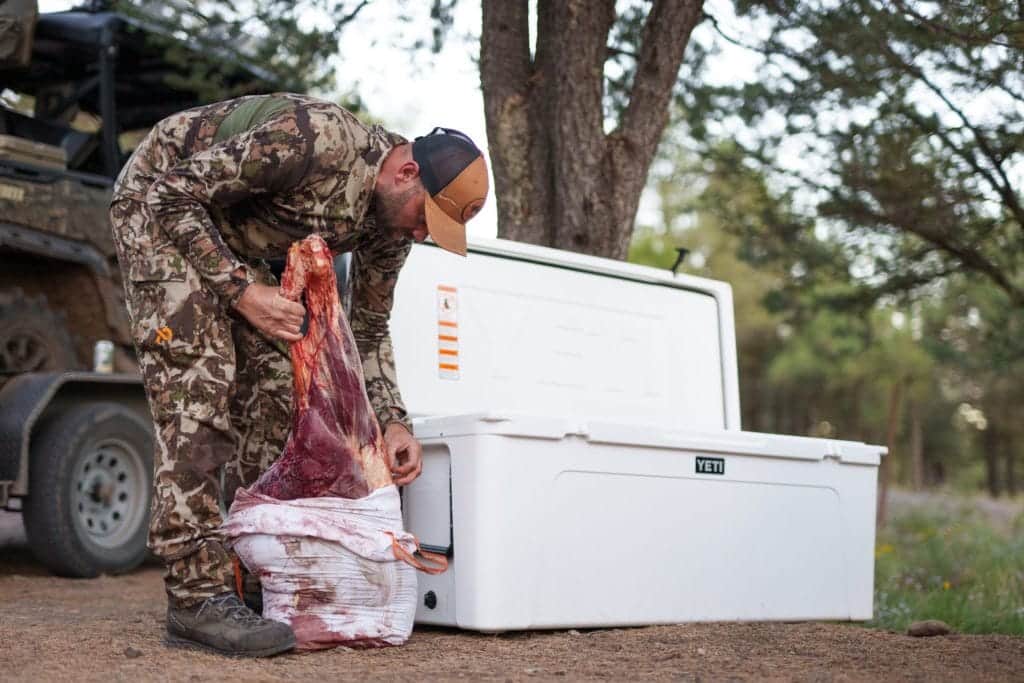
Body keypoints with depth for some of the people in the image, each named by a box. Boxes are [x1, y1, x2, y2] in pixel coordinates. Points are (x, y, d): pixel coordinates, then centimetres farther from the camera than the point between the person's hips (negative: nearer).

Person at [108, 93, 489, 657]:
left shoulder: (392, 215, -8)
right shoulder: (313, 139, -34)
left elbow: (367, 327, 5)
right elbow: (173, 191, -27)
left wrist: (393, 422, -5)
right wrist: (242, 289, -29)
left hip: (232, 232, 8)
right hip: (160, 205, -8)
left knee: (271, 382, -2)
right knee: (199, 379, -21)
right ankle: (198, 596, -24)